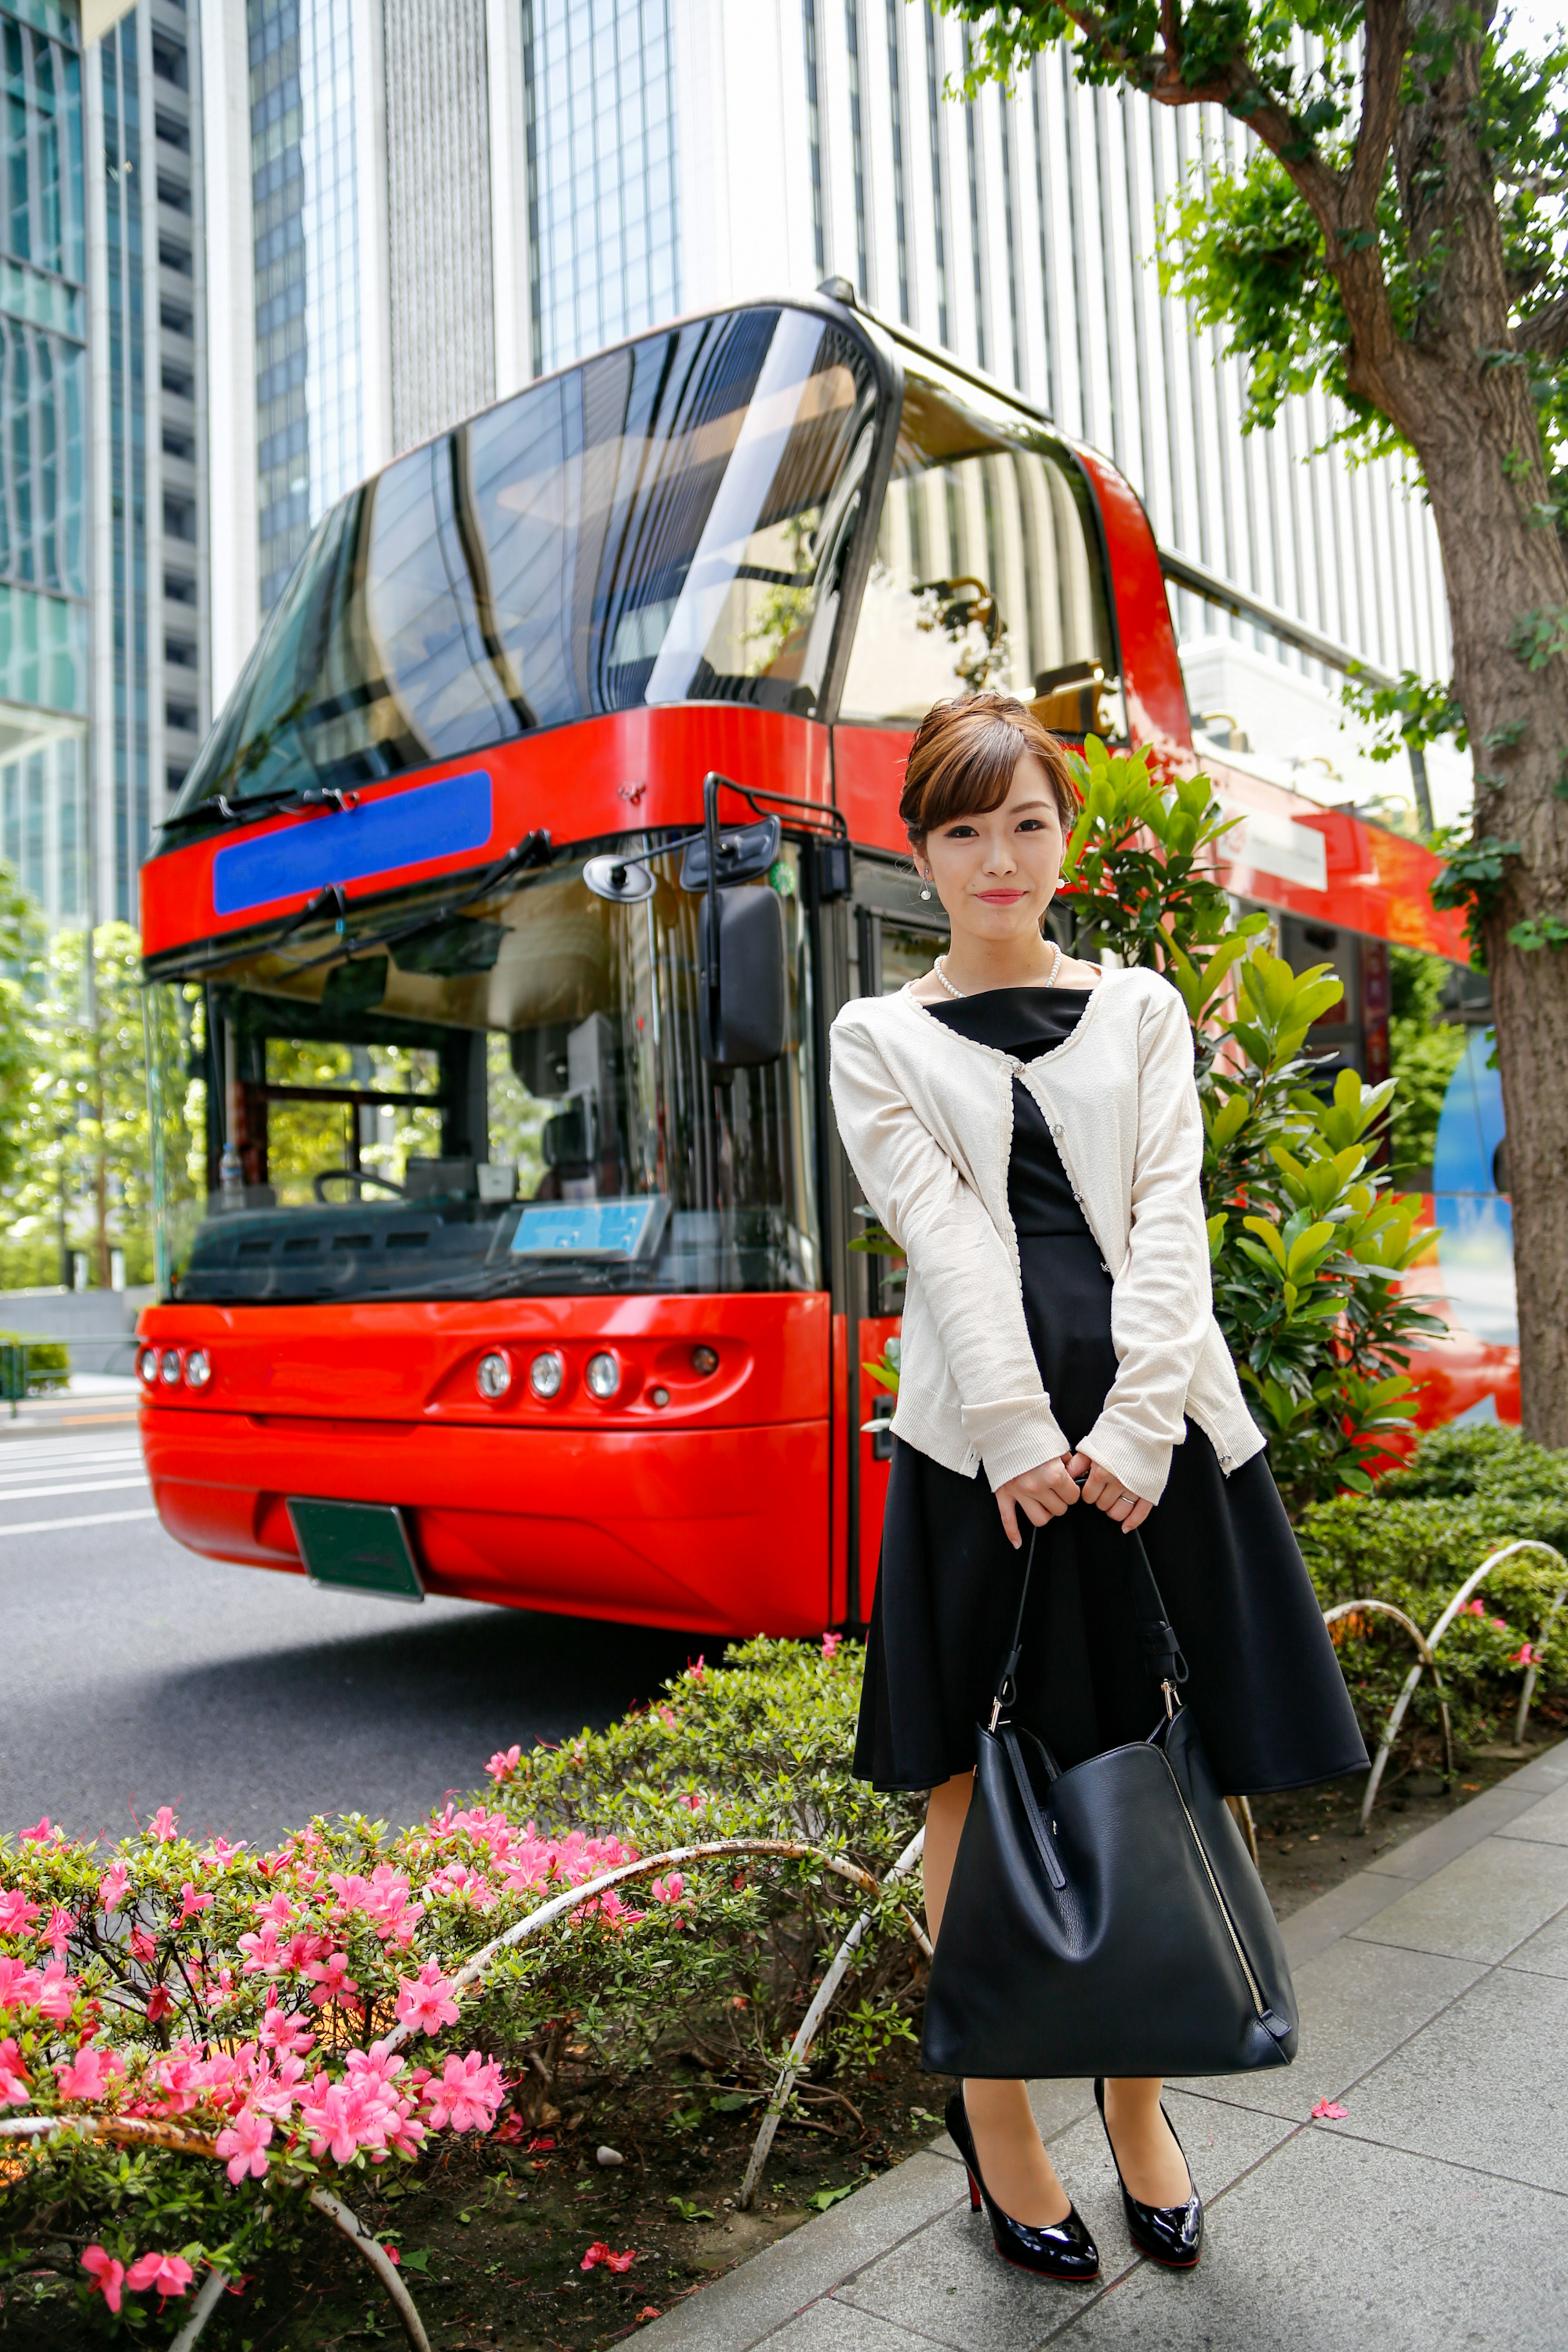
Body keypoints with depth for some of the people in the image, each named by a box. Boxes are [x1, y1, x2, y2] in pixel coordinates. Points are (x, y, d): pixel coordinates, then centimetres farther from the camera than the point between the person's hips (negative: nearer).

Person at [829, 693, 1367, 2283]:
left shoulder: (1142, 1011, 14)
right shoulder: (880, 1038, 9)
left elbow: (1166, 1219, 1)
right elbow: (944, 1233, -4)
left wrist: (1136, 1425, -12)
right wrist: (1019, 1433, -16)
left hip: (1158, 1423, 2)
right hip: (978, 1438, -1)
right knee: (973, 1784, 5)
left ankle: (1134, 2089, 31)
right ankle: (994, 2120, 24)